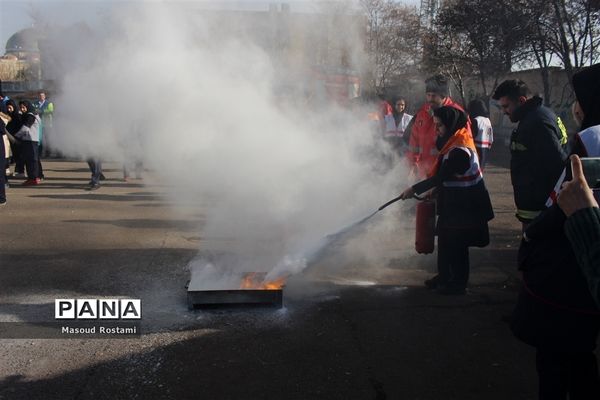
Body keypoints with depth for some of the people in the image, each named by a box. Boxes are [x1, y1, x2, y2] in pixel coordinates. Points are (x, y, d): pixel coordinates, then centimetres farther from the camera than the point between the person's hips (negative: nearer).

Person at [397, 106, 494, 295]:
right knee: (444, 239, 17)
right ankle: (444, 276, 31)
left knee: (457, 244, 2)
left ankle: (458, 283, 16)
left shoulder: (460, 151, -26)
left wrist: (414, 189, -15)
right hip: (452, 201, 9)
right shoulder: (453, 139, 3)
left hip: (462, 206, -9)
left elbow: (439, 178, -22)